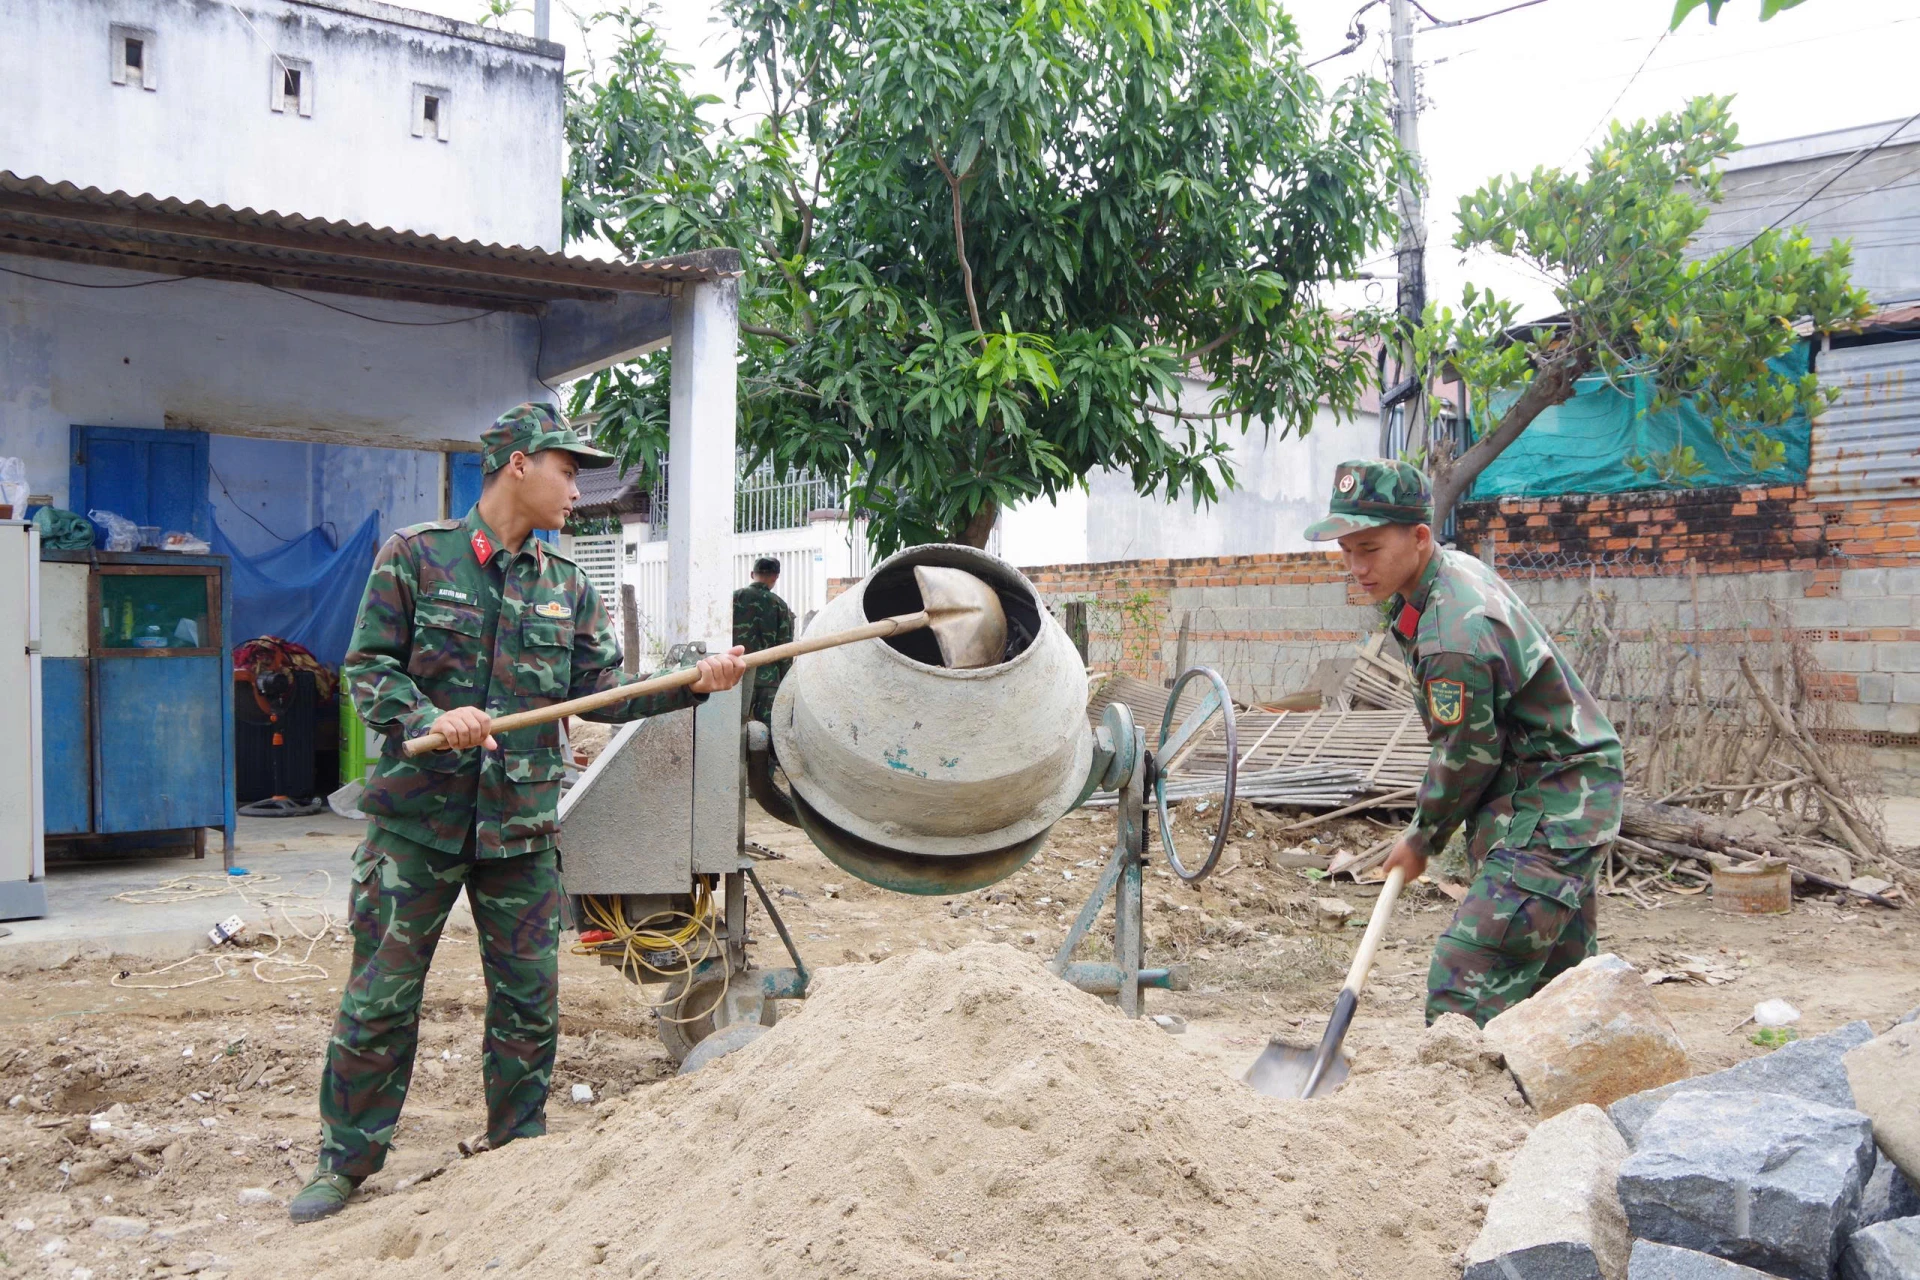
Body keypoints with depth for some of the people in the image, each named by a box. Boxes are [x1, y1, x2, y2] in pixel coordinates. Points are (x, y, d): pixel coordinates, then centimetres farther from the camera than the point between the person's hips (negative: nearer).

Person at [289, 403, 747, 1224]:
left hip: (521, 825, 3)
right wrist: (430, 719, -21)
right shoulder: (415, 555, -1)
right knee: (381, 996, 5)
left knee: (528, 1000, 9)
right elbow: (367, 667, -3)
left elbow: (606, 693, 6)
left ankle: (518, 1151, 27)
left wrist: (692, 685, -7)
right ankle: (346, 1162, 23)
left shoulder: (568, 588, 9)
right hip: (418, 816, -3)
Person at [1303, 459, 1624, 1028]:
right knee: (1556, 975, 20)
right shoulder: (1458, 566, 4)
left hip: (1551, 806, -11)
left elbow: (1467, 756, -18)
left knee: (1467, 984, -17)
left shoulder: (1455, 637, -28)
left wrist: (1423, 837, -1)